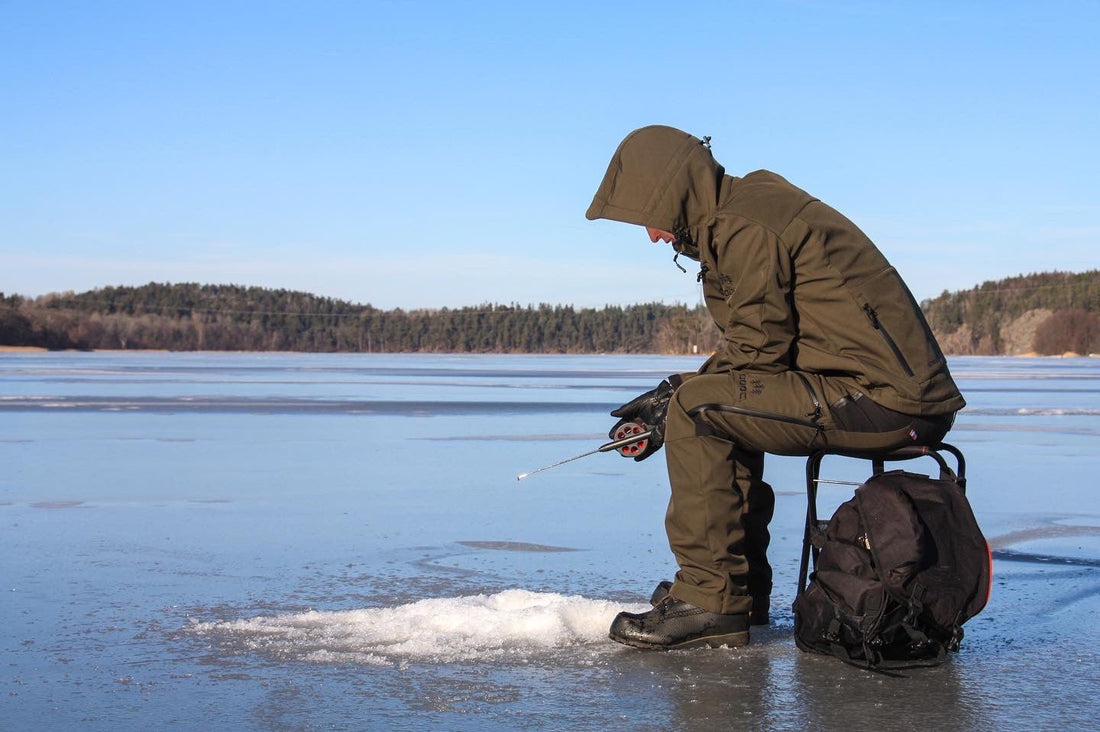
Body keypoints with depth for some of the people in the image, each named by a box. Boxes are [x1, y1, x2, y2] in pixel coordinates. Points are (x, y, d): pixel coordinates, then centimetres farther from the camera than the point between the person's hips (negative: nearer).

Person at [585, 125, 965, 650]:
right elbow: (760, 346, 20)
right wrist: (673, 396, 12)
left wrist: (674, 395, 0)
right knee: (726, 404, 22)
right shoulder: (748, 207, 20)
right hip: (907, 394, 11)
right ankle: (745, 590, 24)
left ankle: (711, 602, -11)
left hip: (881, 400, -11)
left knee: (698, 410, -14)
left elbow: (758, 351, -14)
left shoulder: (744, 227, -12)